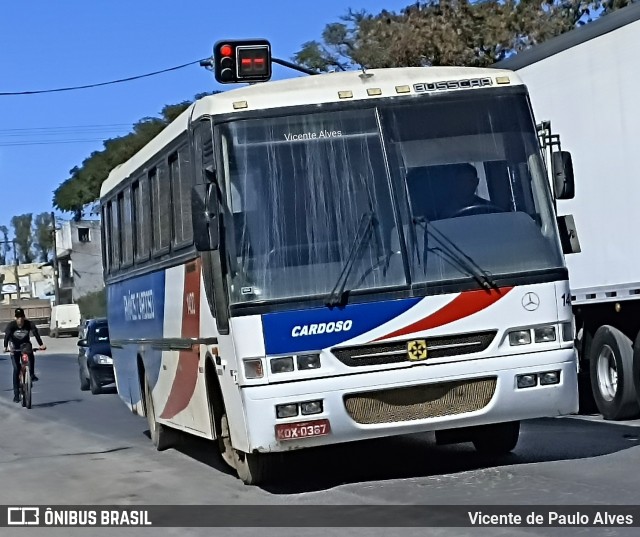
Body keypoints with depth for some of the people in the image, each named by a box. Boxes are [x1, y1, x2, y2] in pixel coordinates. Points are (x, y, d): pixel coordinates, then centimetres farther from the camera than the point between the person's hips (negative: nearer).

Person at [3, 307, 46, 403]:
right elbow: (7, 336, -33)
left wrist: (41, 344, -47)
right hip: (15, 347, -1)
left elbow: (36, 333, -30)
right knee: (16, 369, -9)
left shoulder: (29, 324, -18)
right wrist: (5, 347, -51)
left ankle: (31, 374, -9)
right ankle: (16, 394, -6)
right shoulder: (12, 325, -21)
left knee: (31, 357, -32)